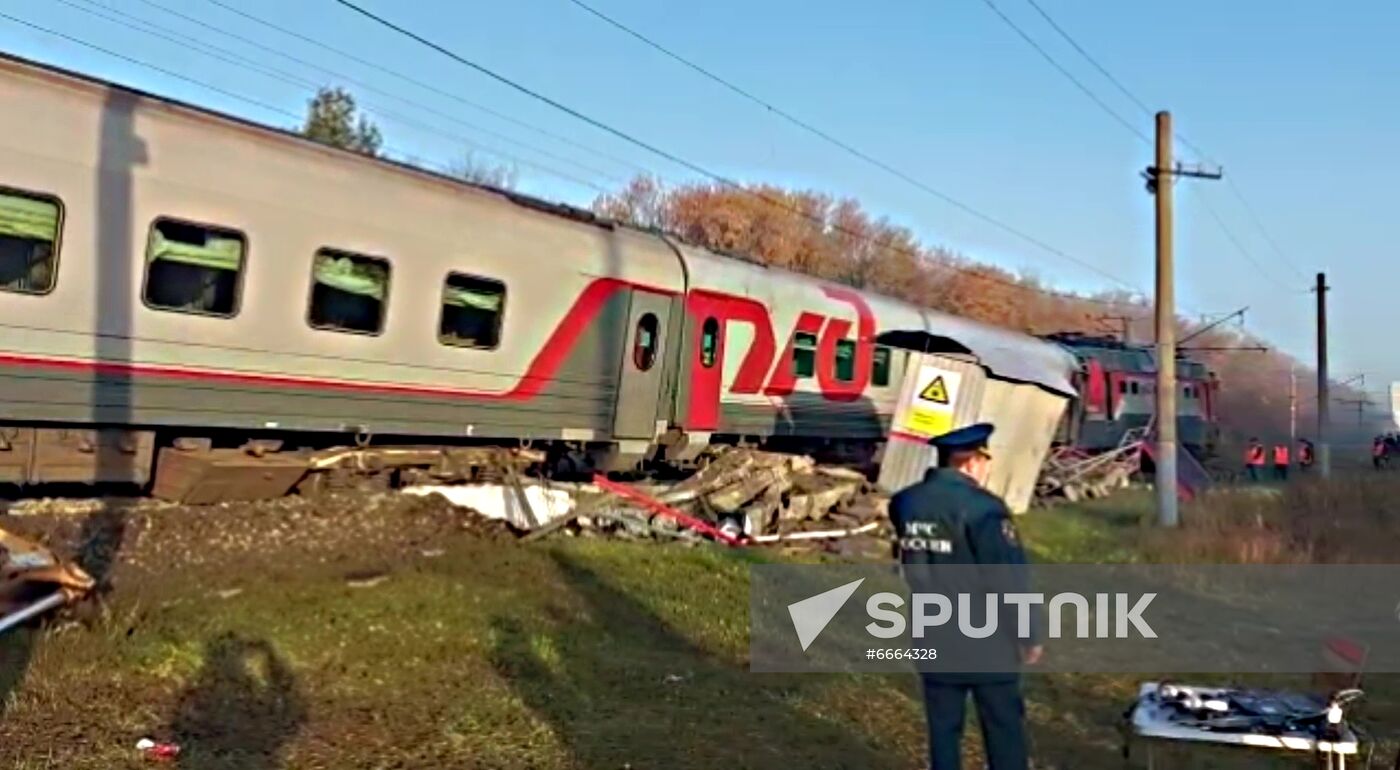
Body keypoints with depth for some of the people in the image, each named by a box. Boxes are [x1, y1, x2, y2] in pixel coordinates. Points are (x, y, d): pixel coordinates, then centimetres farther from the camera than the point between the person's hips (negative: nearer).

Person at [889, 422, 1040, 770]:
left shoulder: (905, 503, 1)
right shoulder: (982, 507, -20)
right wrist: (1028, 637, -7)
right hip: (987, 643, -5)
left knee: (943, 728, 15)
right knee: (1004, 728, 11)